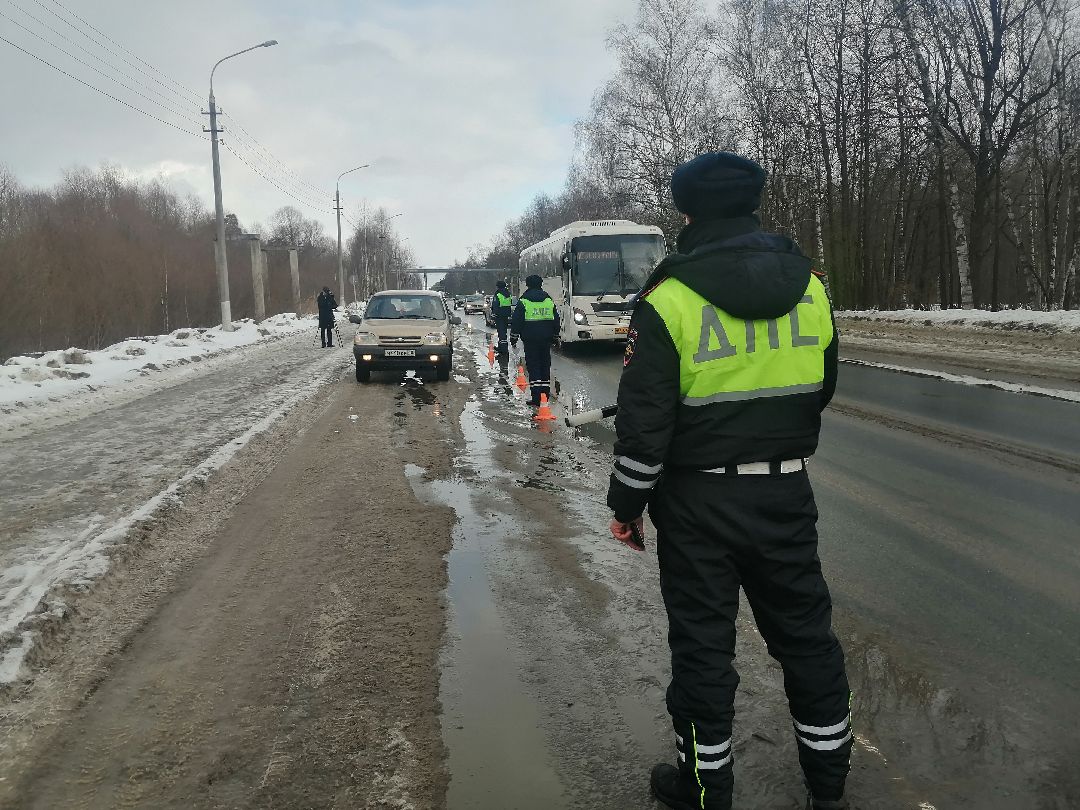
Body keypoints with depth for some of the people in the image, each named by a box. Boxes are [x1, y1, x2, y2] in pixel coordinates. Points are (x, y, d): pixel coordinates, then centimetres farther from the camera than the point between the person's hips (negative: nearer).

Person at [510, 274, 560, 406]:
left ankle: (536, 397, -11)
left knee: (533, 366, -3)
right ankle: (545, 393, 15)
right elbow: (556, 320, 14)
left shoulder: (523, 301, -3)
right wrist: (555, 337, 22)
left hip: (530, 339, -4)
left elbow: (516, 322, -4)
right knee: (545, 365, 12)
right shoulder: (549, 301, 9)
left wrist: (514, 338, 3)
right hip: (546, 339, 4)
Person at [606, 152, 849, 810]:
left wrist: (628, 503, -1)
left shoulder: (669, 301, -15)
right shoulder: (810, 287, 1)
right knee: (805, 633, 18)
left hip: (699, 504, -4)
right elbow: (822, 390, 13)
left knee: (702, 645, 10)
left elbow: (643, 423, -14)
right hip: (787, 496, 5)